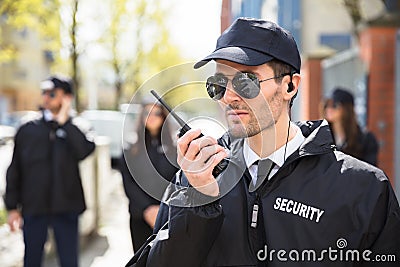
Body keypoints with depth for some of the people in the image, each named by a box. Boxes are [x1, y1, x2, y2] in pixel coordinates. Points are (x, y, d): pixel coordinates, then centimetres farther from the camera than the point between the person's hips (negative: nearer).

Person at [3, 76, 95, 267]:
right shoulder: (27, 131, 6)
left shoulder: (75, 131, 2)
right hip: (33, 208, 1)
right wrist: (12, 207, 4)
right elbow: (14, 171, 8)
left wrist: (64, 122, -15)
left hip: (66, 208, -1)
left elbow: (84, 150, -22)